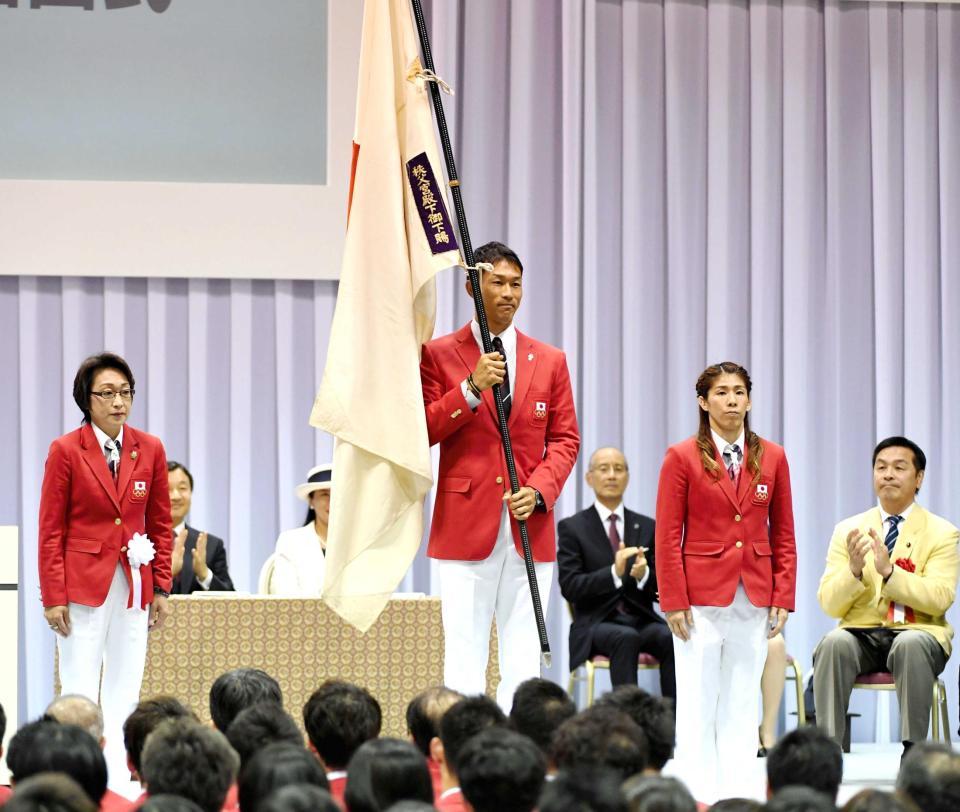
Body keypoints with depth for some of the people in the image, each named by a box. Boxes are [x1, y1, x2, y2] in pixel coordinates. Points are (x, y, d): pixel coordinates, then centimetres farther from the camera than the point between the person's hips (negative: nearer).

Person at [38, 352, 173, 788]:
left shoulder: (150, 449, 5)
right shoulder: (66, 450, -5)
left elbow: (160, 524, 11)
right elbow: (51, 531, -4)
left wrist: (161, 588, 6)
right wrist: (53, 597, -9)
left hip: (135, 584, 4)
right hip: (83, 583, -4)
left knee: (124, 693, 6)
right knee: (80, 692, -4)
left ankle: (120, 780, 9)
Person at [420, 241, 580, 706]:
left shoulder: (549, 361, 12)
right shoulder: (439, 354, 4)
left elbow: (564, 439, 11)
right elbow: (421, 431, -2)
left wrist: (540, 490, -6)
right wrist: (472, 388, -14)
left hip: (530, 528, 3)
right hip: (465, 525, -3)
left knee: (524, 659, 2)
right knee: (464, 656, -4)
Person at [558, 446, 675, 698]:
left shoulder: (647, 527, 14)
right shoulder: (573, 527, 4)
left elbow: (660, 590, 11)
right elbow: (569, 587, -7)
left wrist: (644, 575, -13)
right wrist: (614, 573, -22)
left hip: (641, 620, 3)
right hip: (597, 623, -3)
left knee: (673, 638, -29)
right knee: (626, 637, -36)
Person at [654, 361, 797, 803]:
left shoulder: (772, 458, 8)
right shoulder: (682, 458, -1)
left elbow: (783, 535, 9)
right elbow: (668, 537, -3)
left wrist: (783, 598, 2)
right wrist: (673, 601, -9)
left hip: (754, 599, 3)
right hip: (701, 597, -3)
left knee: (741, 704, 5)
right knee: (697, 703, -2)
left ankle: (735, 797, 8)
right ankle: (699, 798, 1)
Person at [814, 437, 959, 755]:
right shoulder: (848, 530, 11)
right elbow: (829, 604, 3)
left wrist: (890, 572, -22)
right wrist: (854, 570, -18)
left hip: (917, 634, -2)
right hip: (861, 634, 2)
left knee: (911, 644, -37)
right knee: (834, 643, -33)